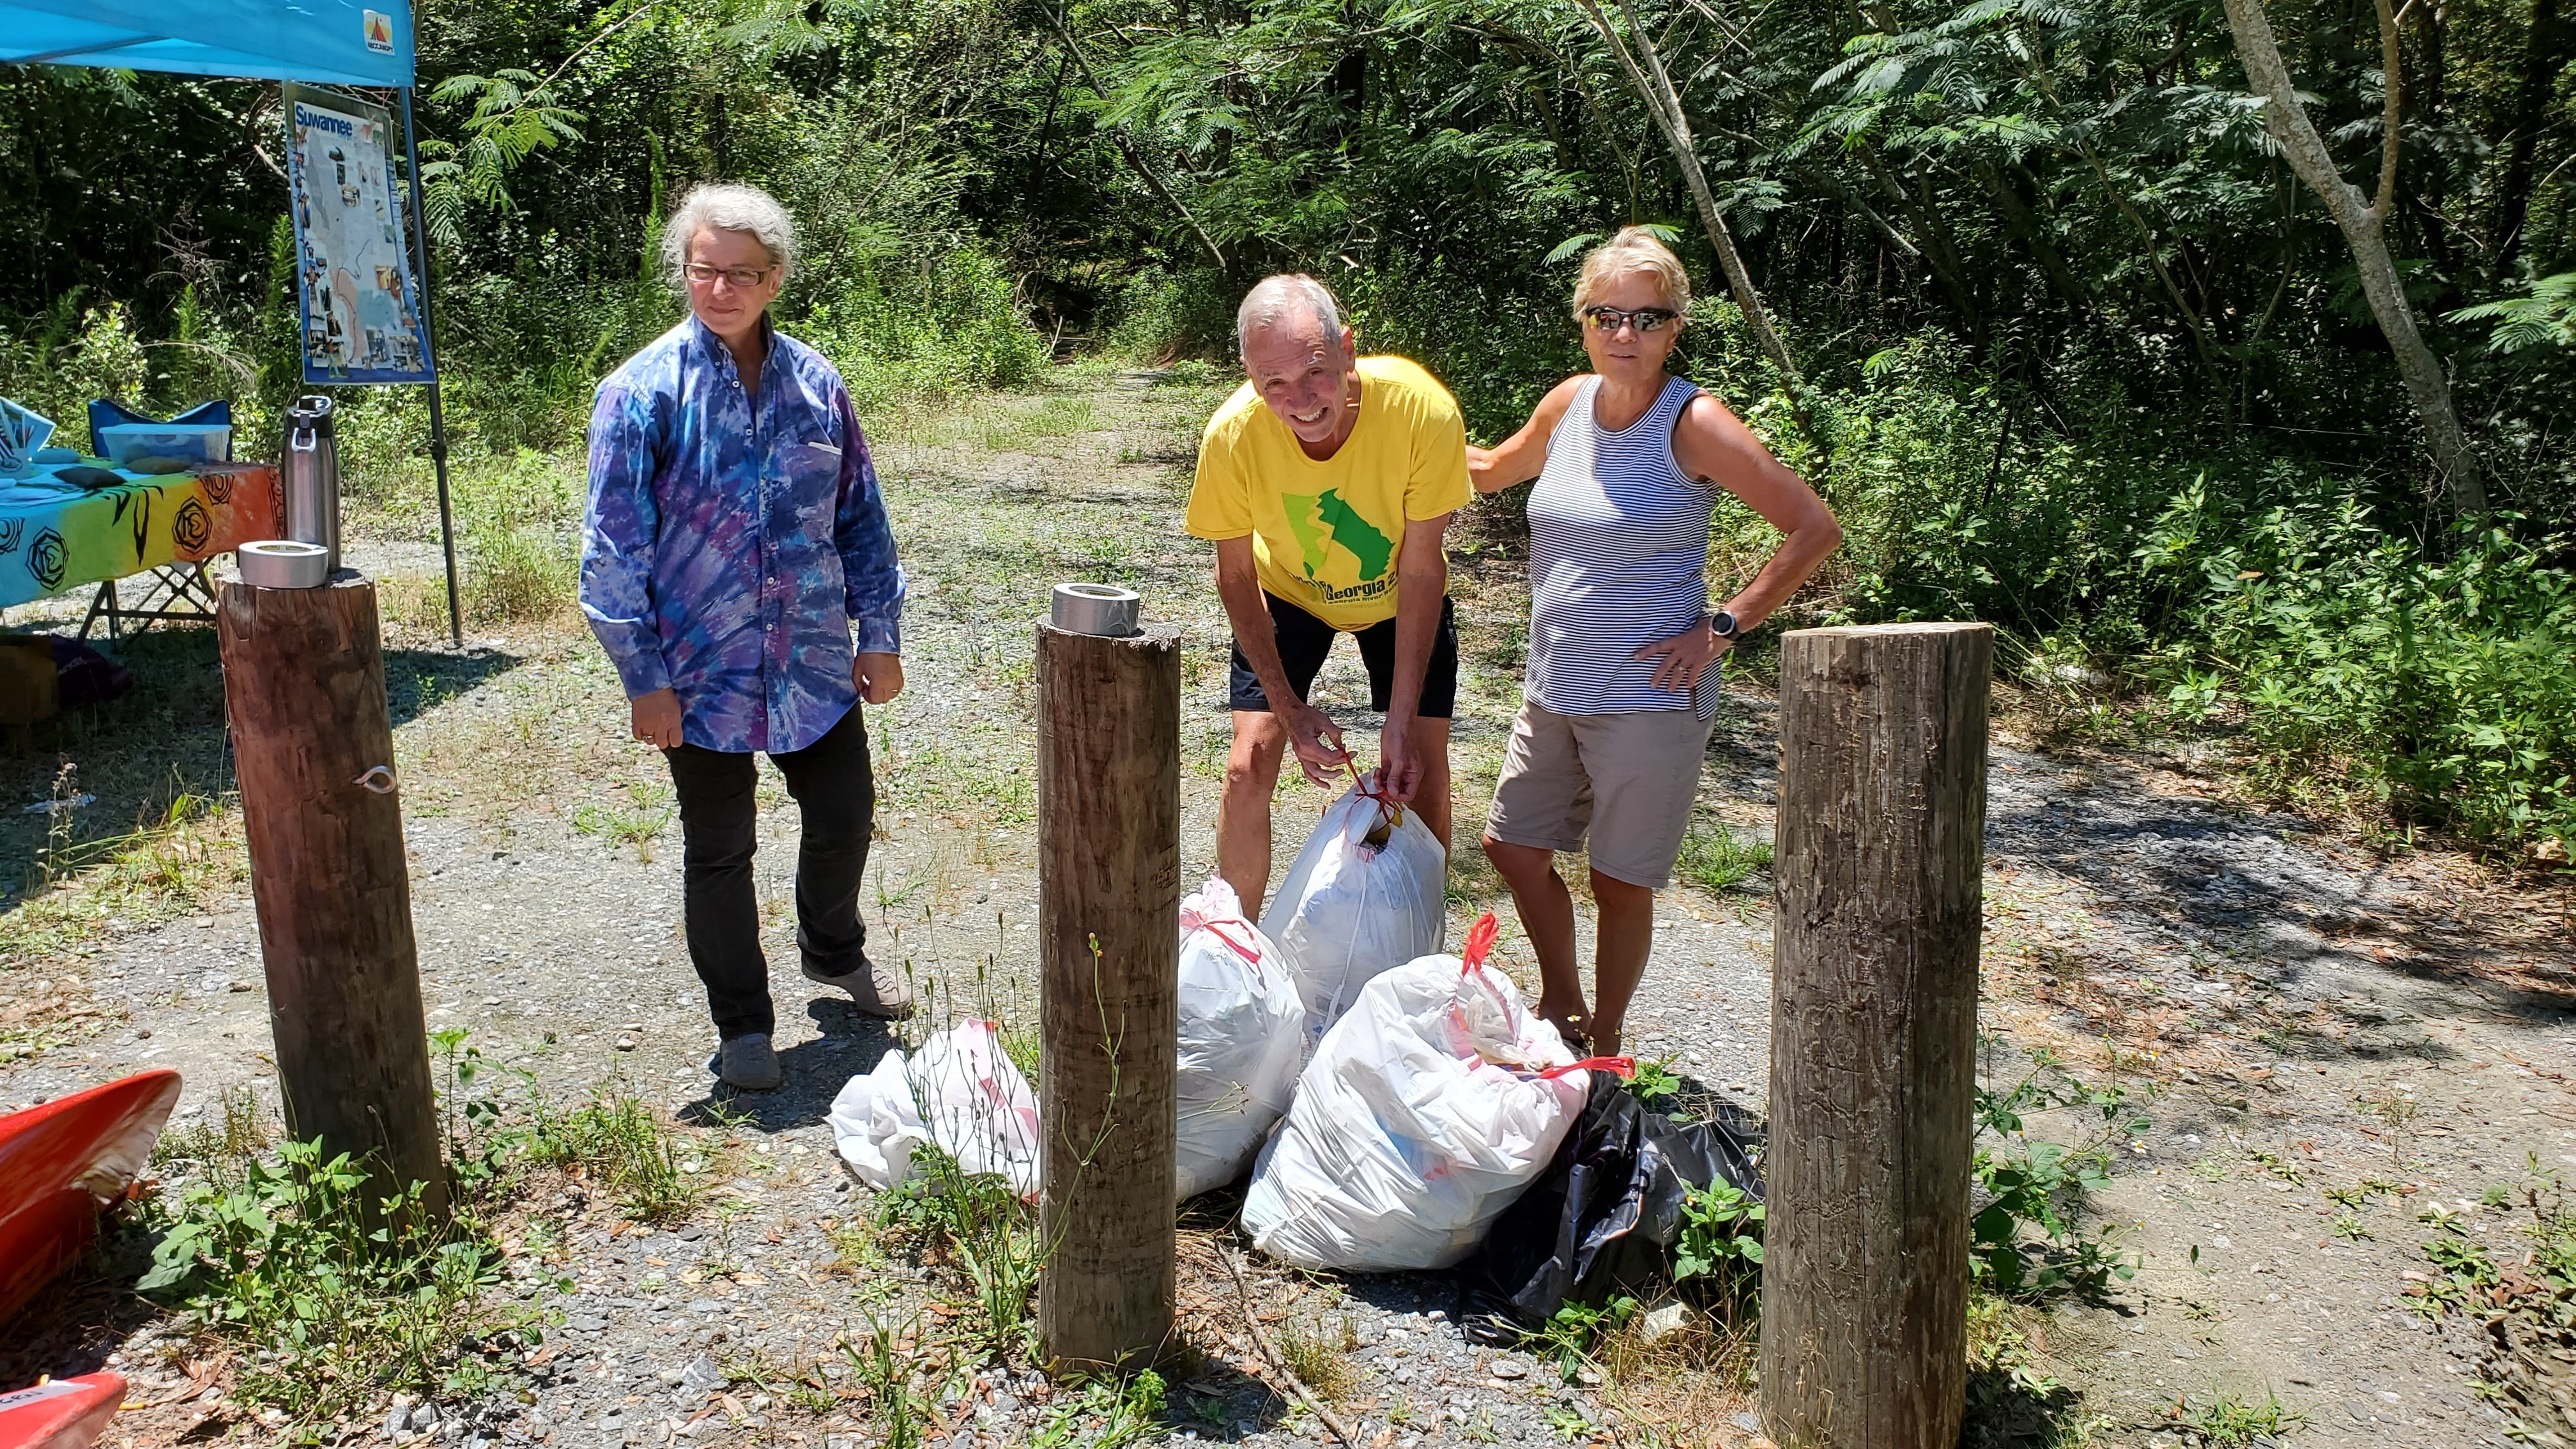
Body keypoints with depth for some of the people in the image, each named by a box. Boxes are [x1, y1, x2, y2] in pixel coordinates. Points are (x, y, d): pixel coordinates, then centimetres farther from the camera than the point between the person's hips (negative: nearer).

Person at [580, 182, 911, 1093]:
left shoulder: (814, 384, 2)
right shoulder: (643, 393, -9)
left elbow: (862, 516, 10)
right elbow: (613, 549, -9)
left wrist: (880, 635, 7)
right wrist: (644, 679, -11)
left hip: (817, 666, 4)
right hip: (700, 676, -3)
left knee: (845, 815, 16)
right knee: (717, 855, 9)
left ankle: (834, 953, 45)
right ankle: (741, 1025, 28)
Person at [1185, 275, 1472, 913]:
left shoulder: (1423, 410, -36)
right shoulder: (1233, 435, -32)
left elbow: (1420, 572, -24)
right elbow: (1237, 577, -15)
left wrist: (1402, 720, -25)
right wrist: (1288, 707, -21)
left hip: (1398, 600, 0)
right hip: (1288, 596, 0)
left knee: (1421, 776, -6)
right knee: (1249, 766, -8)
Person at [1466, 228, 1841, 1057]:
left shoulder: (1693, 424, -14)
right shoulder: (1569, 404, 4)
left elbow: (1815, 529, -14)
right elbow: (1492, 470, 25)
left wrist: (1721, 628, -14)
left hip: (1648, 703, -6)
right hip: (1552, 692, 7)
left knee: (1621, 887, 5)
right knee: (1513, 849, 15)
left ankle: (1603, 1045, 28)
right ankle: (1561, 1007, 39)